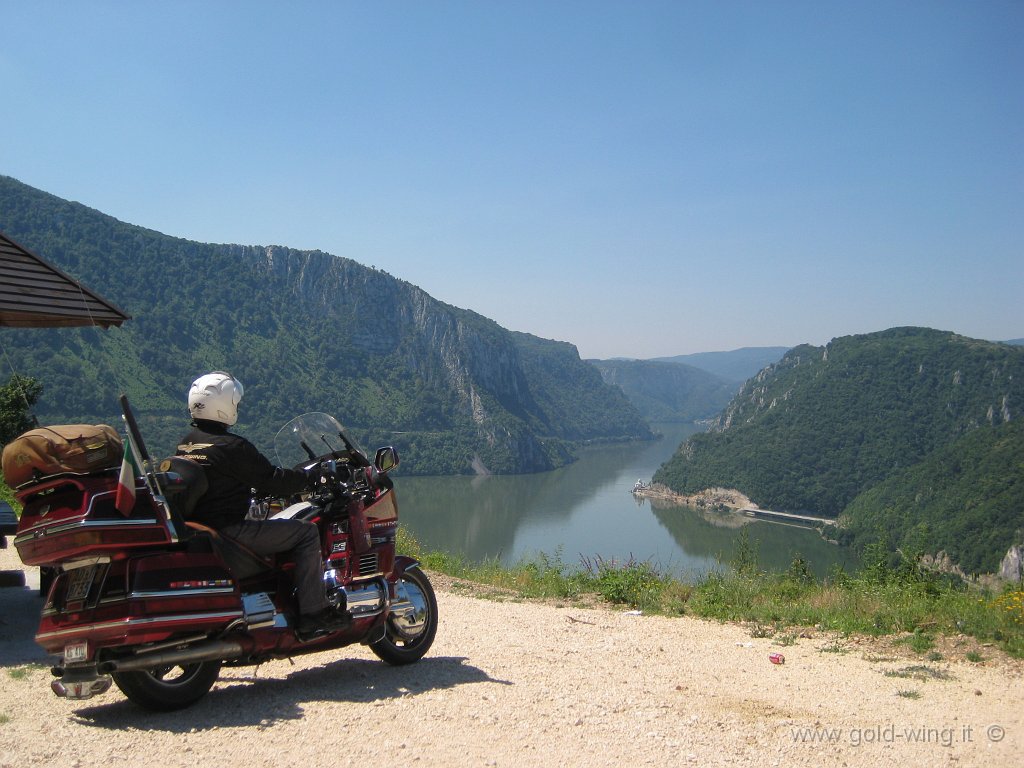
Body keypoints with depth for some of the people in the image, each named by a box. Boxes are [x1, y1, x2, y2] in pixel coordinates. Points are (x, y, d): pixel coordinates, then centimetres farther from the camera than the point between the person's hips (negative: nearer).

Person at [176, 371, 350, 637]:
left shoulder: (187, 443, 11)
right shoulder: (231, 446, -18)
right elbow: (271, 480, -15)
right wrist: (308, 476, 1)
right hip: (228, 531, -10)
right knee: (307, 532, -8)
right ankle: (313, 613, -10)